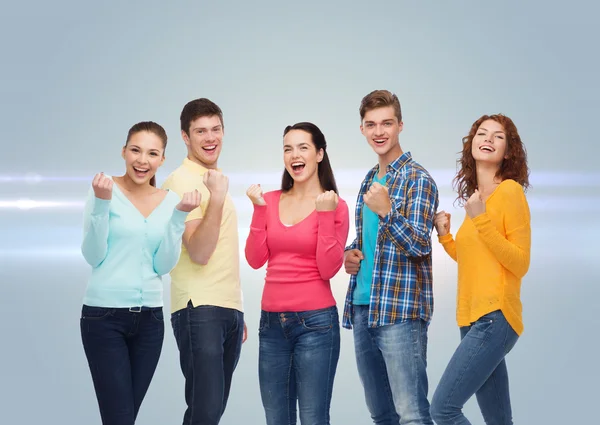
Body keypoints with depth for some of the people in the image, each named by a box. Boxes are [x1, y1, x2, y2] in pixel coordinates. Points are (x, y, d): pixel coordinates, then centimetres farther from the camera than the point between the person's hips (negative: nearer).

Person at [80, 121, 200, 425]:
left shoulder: (169, 201, 6)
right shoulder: (105, 189, -6)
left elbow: (164, 266, 1)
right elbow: (93, 257, -10)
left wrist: (179, 215, -7)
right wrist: (102, 203, -19)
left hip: (150, 317, 5)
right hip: (104, 315, -4)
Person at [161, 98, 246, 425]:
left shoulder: (215, 180, 18)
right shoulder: (181, 182, -8)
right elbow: (198, 253, -18)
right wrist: (217, 198, -25)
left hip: (229, 311, 8)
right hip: (200, 311, -8)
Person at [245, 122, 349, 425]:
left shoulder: (335, 205, -3)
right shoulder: (270, 201, 8)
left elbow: (328, 269, -11)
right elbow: (255, 260, 0)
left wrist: (325, 215, -16)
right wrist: (259, 209, -5)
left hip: (315, 322, -4)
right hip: (271, 322, 4)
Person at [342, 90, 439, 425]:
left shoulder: (418, 179, -8)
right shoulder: (370, 179, 16)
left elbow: (421, 245, -16)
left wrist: (387, 211, -29)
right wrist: (351, 254, 5)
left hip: (401, 311, -8)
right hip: (363, 309, 8)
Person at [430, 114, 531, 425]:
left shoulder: (510, 191, -7)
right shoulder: (476, 197, 15)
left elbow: (520, 263, -12)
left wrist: (481, 220, -16)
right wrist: (445, 236, 12)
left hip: (495, 318, -8)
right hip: (473, 319, 8)